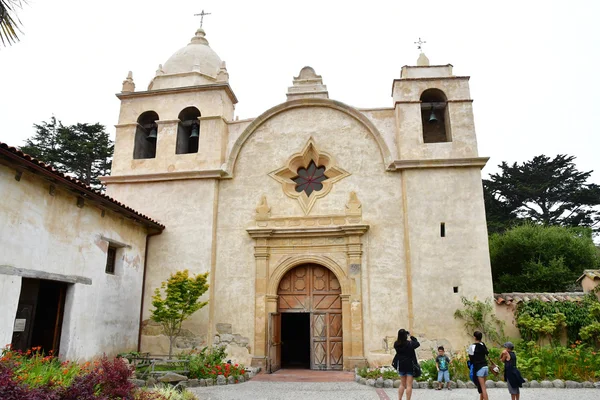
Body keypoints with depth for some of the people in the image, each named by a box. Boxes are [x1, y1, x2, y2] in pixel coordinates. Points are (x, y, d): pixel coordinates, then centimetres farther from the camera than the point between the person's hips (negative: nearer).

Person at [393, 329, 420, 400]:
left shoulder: (396, 344, -6)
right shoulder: (410, 343, -17)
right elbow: (417, 344, 2)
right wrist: (411, 336, 9)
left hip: (401, 365, 5)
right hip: (410, 366, -4)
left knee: (402, 384, 18)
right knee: (409, 385, 0)